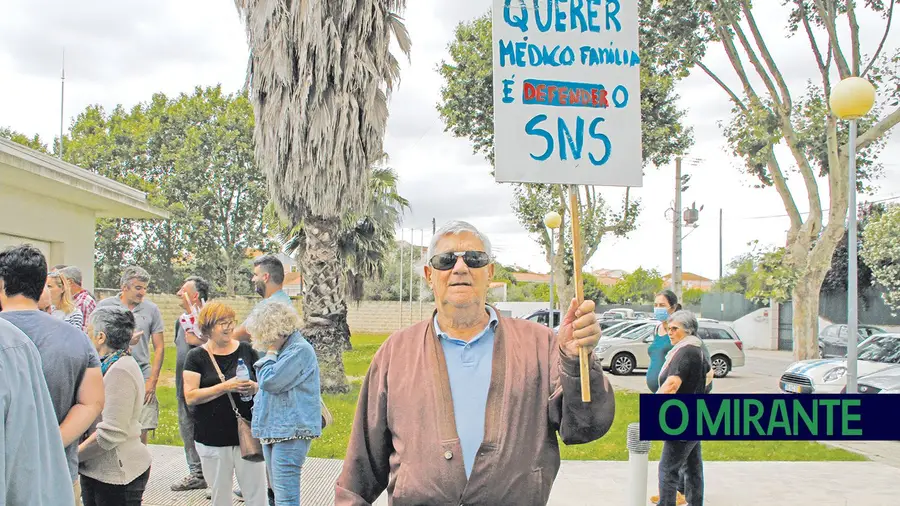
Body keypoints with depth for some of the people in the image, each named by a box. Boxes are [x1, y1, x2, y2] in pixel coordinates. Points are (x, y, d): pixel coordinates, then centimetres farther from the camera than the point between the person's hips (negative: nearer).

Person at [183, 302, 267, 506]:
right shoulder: (197, 357, -1)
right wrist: (226, 386, -19)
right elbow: (190, 397, -10)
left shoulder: (246, 350, 5)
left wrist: (255, 388, -12)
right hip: (212, 440, -1)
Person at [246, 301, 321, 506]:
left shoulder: (300, 350, -16)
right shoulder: (282, 349, 15)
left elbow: (269, 381, -21)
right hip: (273, 429, 10)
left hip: (291, 432, -10)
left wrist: (271, 352, -9)